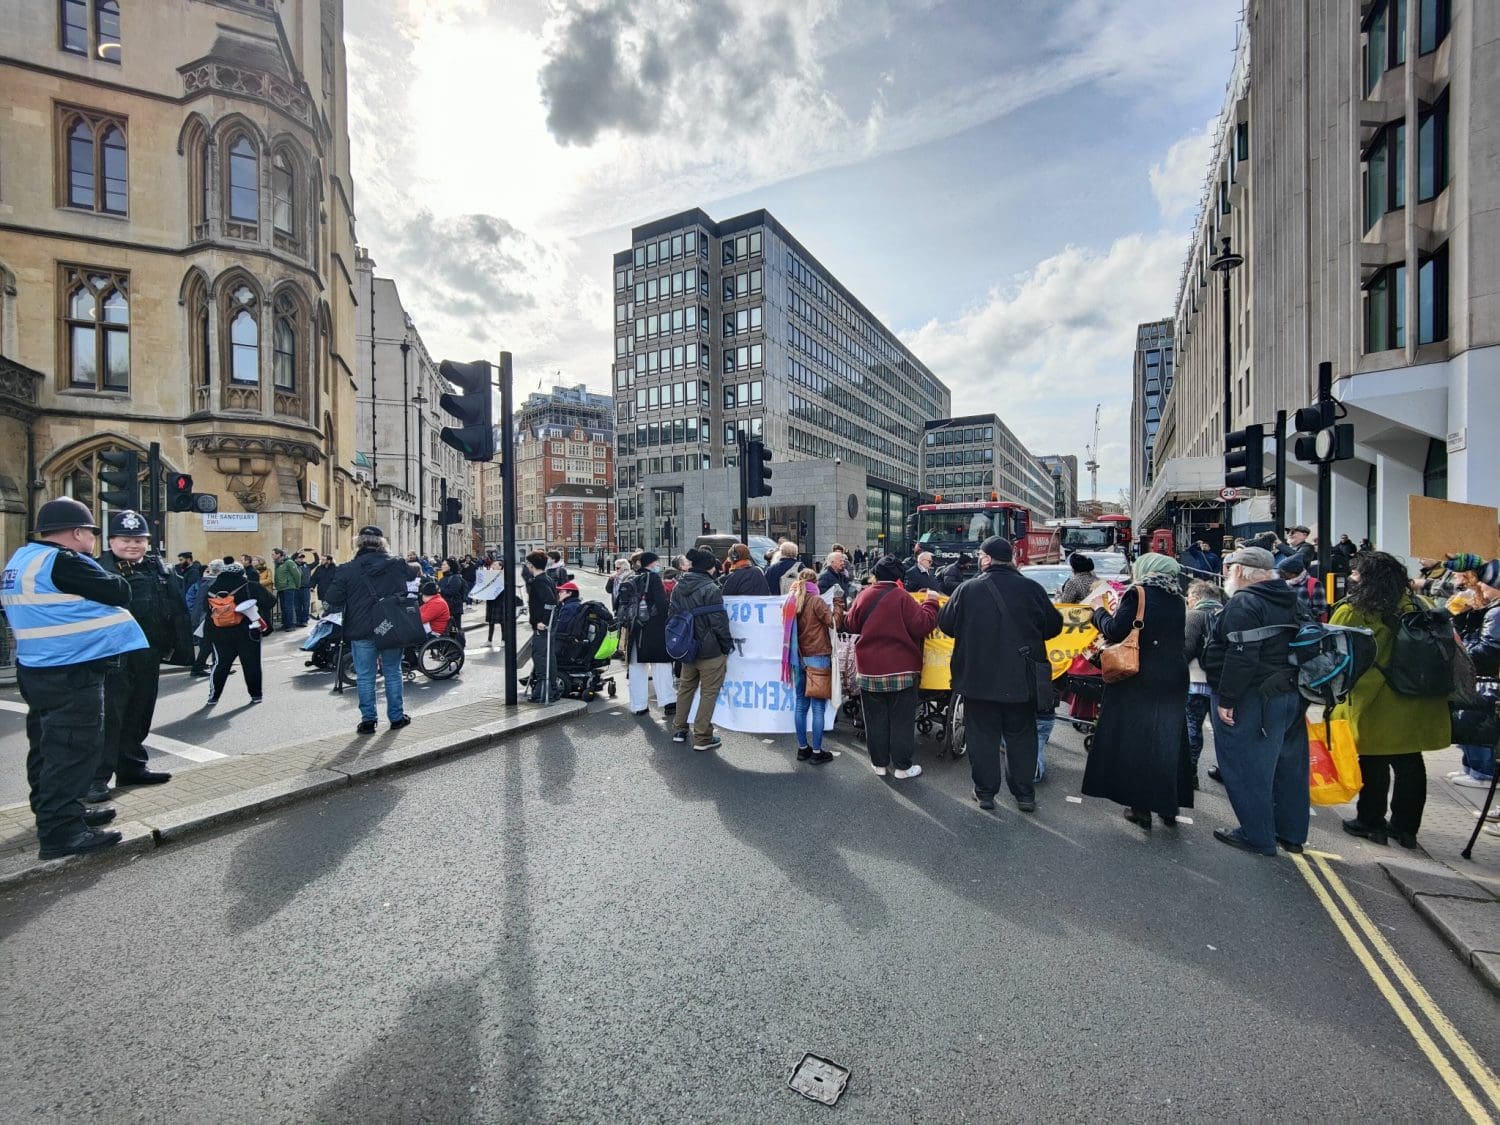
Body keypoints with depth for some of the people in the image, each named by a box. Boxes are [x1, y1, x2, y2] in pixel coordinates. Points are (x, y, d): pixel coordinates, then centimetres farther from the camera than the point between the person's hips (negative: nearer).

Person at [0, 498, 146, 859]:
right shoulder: (62, 562, -18)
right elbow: (119, 593, -17)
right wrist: (111, 581, 3)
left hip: (37, 669, 10)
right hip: (70, 674, -10)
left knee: (49, 747, 20)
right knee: (72, 750, -5)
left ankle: (55, 813, 33)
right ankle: (60, 832, 0)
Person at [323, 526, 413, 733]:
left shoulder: (348, 569, -7)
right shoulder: (397, 566, -1)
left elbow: (334, 601, -8)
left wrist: (344, 610, 12)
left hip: (361, 631, -1)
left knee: (365, 677, 9)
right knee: (393, 673, 13)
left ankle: (368, 720, 13)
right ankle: (396, 717, 19)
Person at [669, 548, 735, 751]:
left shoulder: (678, 588, 5)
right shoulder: (710, 589, -17)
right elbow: (720, 622, -17)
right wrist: (727, 648, -5)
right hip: (710, 651, -7)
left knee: (685, 689, 20)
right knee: (708, 693, 3)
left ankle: (679, 730, 29)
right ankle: (702, 738, 8)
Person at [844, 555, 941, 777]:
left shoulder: (864, 596, -2)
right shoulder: (902, 598, -14)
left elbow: (851, 625, 8)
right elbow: (924, 625, -14)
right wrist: (930, 601, -1)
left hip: (869, 670, 3)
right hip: (901, 669, -3)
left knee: (876, 719, 13)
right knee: (901, 720, 8)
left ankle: (879, 763, 22)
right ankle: (902, 766, 15)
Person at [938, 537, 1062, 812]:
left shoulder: (968, 589, -11)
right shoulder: (1032, 588, -7)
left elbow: (946, 624, -1)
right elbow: (1054, 626, 4)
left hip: (978, 677, -1)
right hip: (1021, 678, 2)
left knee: (983, 735, 11)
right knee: (1021, 736, 16)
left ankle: (985, 792, 19)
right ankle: (1025, 794, 24)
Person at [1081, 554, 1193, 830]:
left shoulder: (1137, 593, -11)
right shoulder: (1177, 599, 9)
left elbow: (1115, 632, -18)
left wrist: (1100, 610, 0)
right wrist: (1120, 610, 16)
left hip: (1140, 680, -6)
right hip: (1173, 680, 6)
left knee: (1136, 740, 4)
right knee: (1168, 740, 15)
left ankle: (1141, 808, 11)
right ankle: (1169, 805, 25)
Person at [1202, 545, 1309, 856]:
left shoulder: (1243, 603, -18)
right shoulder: (1289, 602, 13)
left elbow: (1241, 657, -24)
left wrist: (1226, 698, -19)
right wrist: (1290, 687, 22)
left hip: (1252, 699, -10)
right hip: (1290, 695, 10)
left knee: (1246, 769, 1)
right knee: (1286, 765, 18)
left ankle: (1257, 836, 10)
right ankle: (1291, 833, 30)